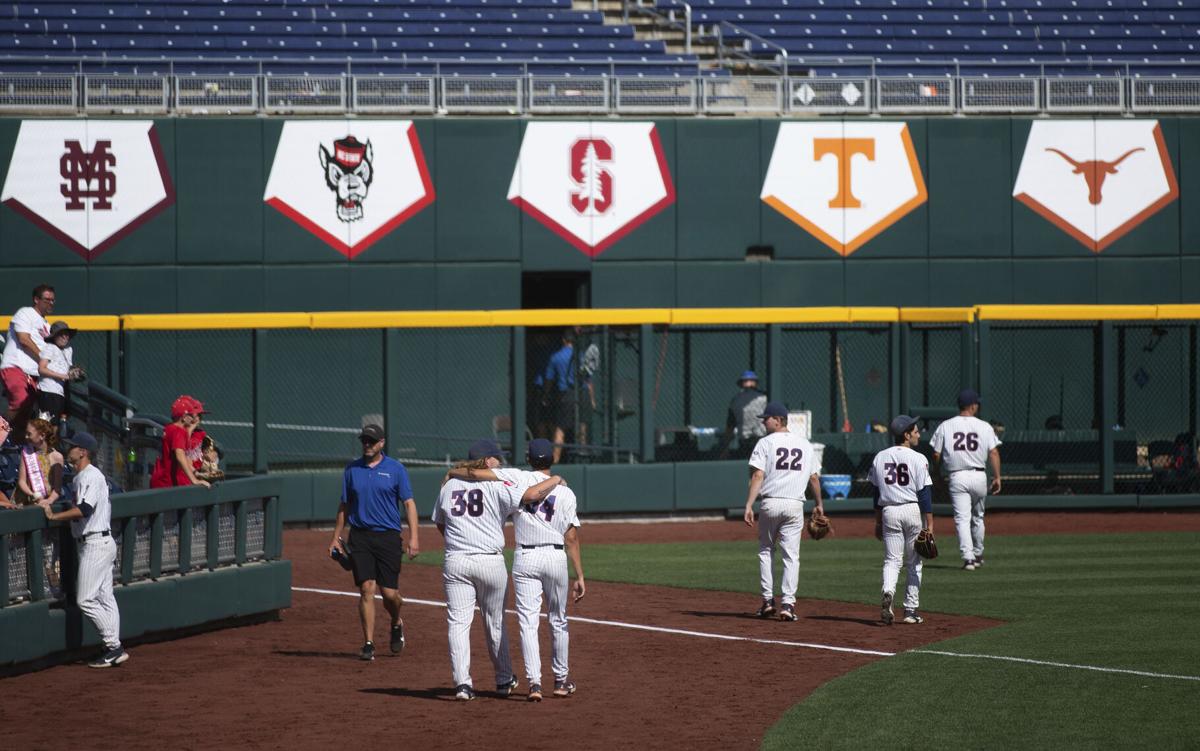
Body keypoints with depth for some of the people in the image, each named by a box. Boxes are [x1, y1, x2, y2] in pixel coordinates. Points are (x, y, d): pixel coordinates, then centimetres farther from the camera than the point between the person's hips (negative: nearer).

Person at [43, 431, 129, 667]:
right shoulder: (79, 478, 18)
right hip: (97, 543, 10)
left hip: (96, 543, -10)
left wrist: (54, 516, -21)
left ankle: (114, 648, -10)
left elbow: (84, 509, -27)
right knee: (105, 598, 10)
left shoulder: (91, 476, -14)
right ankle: (113, 649, 11)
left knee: (86, 599, -11)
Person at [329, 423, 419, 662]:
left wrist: (414, 537, -11)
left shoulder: (395, 469, 2)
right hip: (360, 537, 2)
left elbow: (408, 504, -1)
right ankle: (368, 644, -3)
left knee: (389, 592, -3)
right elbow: (344, 506, 17)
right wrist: (336, 537, 13)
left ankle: (397, 624, 30)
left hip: (389, 537, -2)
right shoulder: (352, 470, 10)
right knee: (366, 589, -6)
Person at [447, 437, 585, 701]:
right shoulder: (565, 493, -1)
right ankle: (561, 679, 25)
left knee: (528, 622, -2)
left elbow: (476, 472, -9)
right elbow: (572, 538, -3)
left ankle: (534, 681, -14)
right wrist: (580, 576, 1)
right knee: (558, 621, 16)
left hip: (525, 559, -1)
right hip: (555, 558, 1)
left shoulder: (519, 479, -4)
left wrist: (452, 472, 12)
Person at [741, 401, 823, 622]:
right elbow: (814, 478, 11)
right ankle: (787, 603, -7)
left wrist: (749, 506, -15)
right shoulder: (805, 444, 9)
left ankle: (767, 601, 12)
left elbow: (758, 476, -11)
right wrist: (819, 504, 23)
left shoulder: (765, 443, -3)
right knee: (791, 555, 3)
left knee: (766, 551, 14)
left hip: (770, 503, -2)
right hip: (795, 504, 2)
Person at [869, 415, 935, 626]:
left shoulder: (880, 458, 7)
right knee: (913, 562, 8)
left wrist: (878, 522, 19)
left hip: (889, 512, 3)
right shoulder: (918, 459, -6)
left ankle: (888, 592, -26)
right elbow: (924, 493, -8)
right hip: (912, 511, -3)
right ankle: (911, 610, 10)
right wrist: (930, 524, -7)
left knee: (891, 559, 3)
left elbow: (877, 492, 12)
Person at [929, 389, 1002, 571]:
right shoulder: (984, 427, 1)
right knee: (977, 517, 19)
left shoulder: (945, 426, 2)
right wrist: (997, 477, -3)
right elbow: (994, 453, -6)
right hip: (979, 476, 1)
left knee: (962, 518, -4)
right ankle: (978, 556, 30)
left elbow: (936, 455, 2)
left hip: (957, 477, -1)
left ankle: (968, 557, -16)